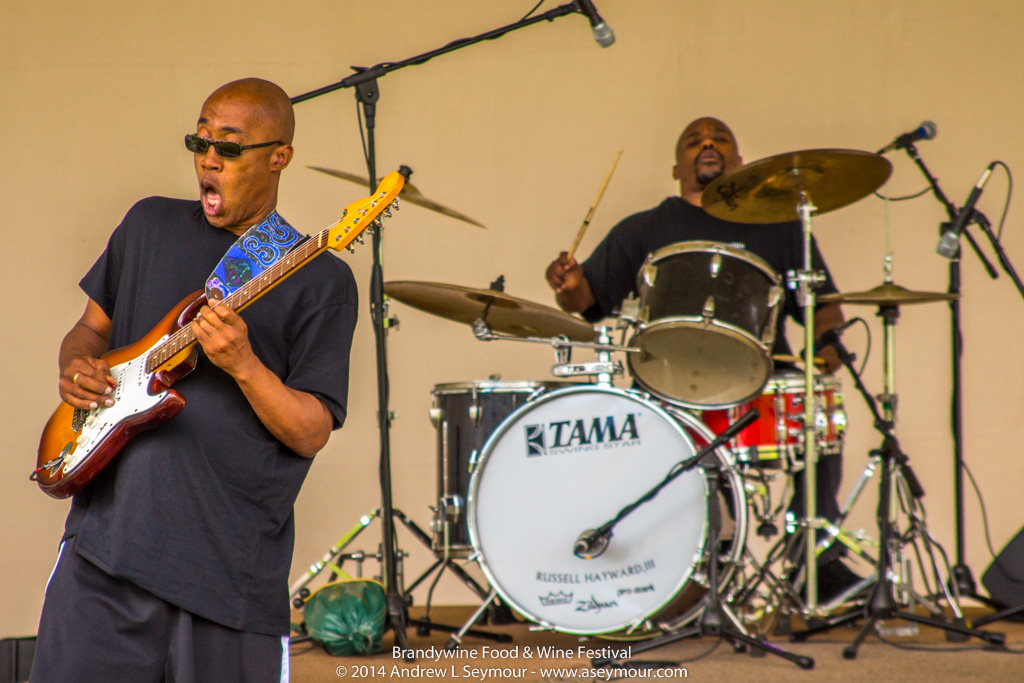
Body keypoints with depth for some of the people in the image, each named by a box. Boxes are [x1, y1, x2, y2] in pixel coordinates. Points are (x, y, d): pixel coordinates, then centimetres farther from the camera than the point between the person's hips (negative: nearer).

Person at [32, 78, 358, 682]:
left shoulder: (321, 281, -2)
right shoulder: (150, 225, 11)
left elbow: (312, 433, -6)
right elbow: (92, 326, 22)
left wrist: (242, 364, -22)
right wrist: (77, 367, 0)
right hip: (107, 536, 3)